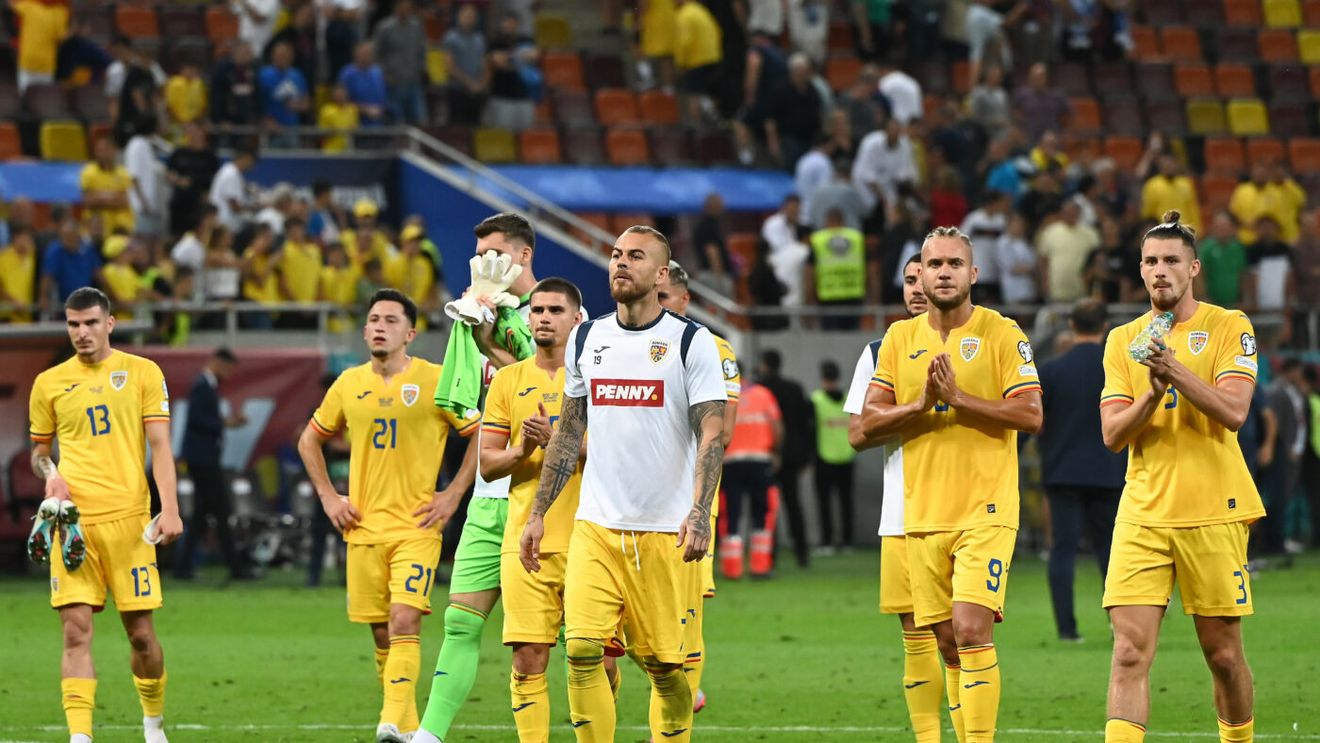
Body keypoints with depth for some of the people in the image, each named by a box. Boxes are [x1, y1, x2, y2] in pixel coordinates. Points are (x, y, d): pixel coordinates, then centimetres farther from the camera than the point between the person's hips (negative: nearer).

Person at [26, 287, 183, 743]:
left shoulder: (142, 373, 5)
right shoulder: (49, 383, 10)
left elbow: (160, 445, 1)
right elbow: (39, 451, 21)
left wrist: (169, 509, -10)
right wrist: (50, 475, -2)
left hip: (128, 517, -1)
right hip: (73, 520, 1)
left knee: (140, 632, 3)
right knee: (76, 631, -9)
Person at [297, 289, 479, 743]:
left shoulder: (436, 381, -4)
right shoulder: (349, 384, 7)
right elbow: (310, 440, 21)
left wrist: (454, 494, -5)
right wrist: (328, 497, 10)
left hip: (416, 526, -4)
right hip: (364, 528, 4)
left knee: (404, 621, -19)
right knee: (382, 634, 6)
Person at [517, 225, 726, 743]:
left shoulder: (691, 343, -3)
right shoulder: (585, 339, 11)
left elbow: (712, 434, -8)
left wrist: (699, 515, -21)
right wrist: (538, 513, 13)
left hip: (665, 530, -3)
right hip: (596, 524, 3)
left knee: (664, 664, 0)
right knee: (582, 650, -10)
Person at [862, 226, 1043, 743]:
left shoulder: (1002, 334, -3)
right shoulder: (900, 338, 10)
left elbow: (1030, 414, -11)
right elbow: (870, 420, 5)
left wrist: (959, 397, -17)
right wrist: (920, 404, -12)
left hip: (985, 511, -4)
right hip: (923, 515, 5)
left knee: (972, 629, -17)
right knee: (948, 640, 8)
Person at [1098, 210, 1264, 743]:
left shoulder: (1229, 326, 0)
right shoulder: (1122, 340, 11)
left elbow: (1233, 411, -12)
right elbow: (1113, 433, 4)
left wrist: (1174, 369, -22)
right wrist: (1153, 393, -14)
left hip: (1213, 513, -2)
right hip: (1143, 514, 2)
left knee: (1223, 654, 5)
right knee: (1130, 651, -11)